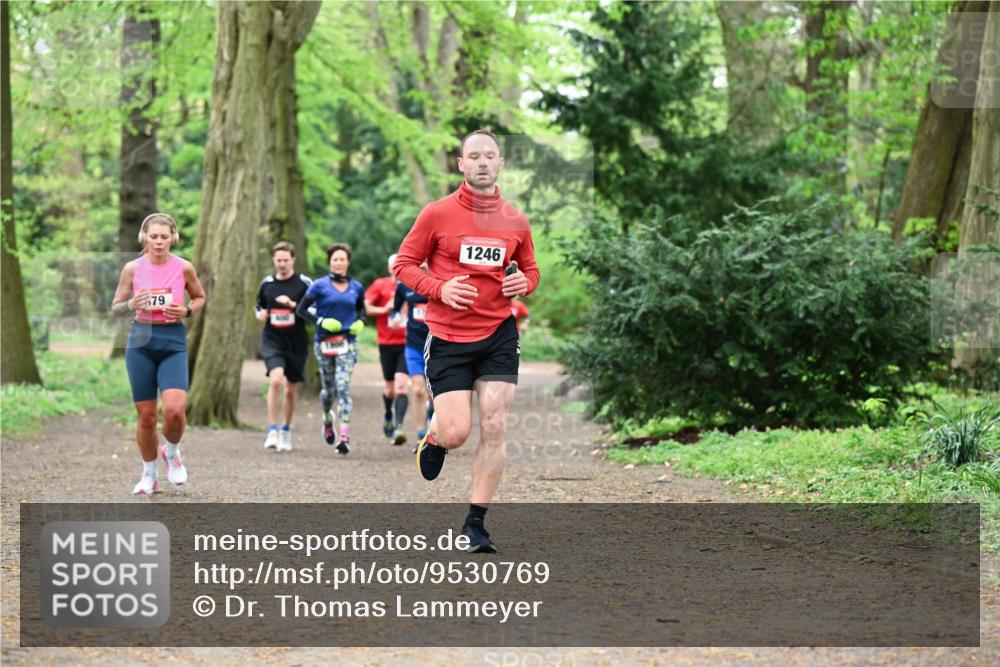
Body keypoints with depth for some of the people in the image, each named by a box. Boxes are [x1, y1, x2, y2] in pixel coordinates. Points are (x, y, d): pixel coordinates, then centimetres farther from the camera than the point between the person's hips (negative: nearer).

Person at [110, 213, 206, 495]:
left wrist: (186, 311, -6)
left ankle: (172, 452, 13)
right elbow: (116, 307, 7)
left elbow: (200, 298, 15)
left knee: (174, 409, -18)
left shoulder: (184, 268, -1)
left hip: (173, 342, -1)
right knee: (146, 415, 3)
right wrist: (132, 304, -14)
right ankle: (149, 475, 22)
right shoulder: (133, 268, 0)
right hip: (141, 341, 1)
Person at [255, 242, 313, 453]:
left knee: (291, 389, 10)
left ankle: (286, 431, 28)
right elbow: (259, 306, 23)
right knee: (275, 380, -21)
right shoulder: (267, 283, 7)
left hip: (296, 342, 0)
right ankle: (272, 431, -17)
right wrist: (260, 314, 0)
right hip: (272, 340, 0)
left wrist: (293, 304, -18)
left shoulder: (304, 283, -2)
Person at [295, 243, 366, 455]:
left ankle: (345, 437, -19)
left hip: (347, 343, 0)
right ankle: (327, 418, 43)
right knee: (329, 388, 9)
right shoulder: (320, 286, -1)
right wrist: (321, 321, -13)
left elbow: (361, 308, 24)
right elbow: (301, 310, 0)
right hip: (324, 342, 0)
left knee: (343, 387, -14)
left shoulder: (356, 288, 7)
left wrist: (360, 322, 3)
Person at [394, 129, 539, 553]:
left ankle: (476, 523, 6)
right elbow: (404, 264, 2)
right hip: (448, 338, -2)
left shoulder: (515, 222, 5)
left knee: (494, 428, -6)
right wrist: (439, 288, -15)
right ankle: (433, 437, 32)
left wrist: (524, 283, -4)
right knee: (455, 433, -8)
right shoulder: (437, 214, -4)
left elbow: (530, 269, 20)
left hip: (499, 335, 2)